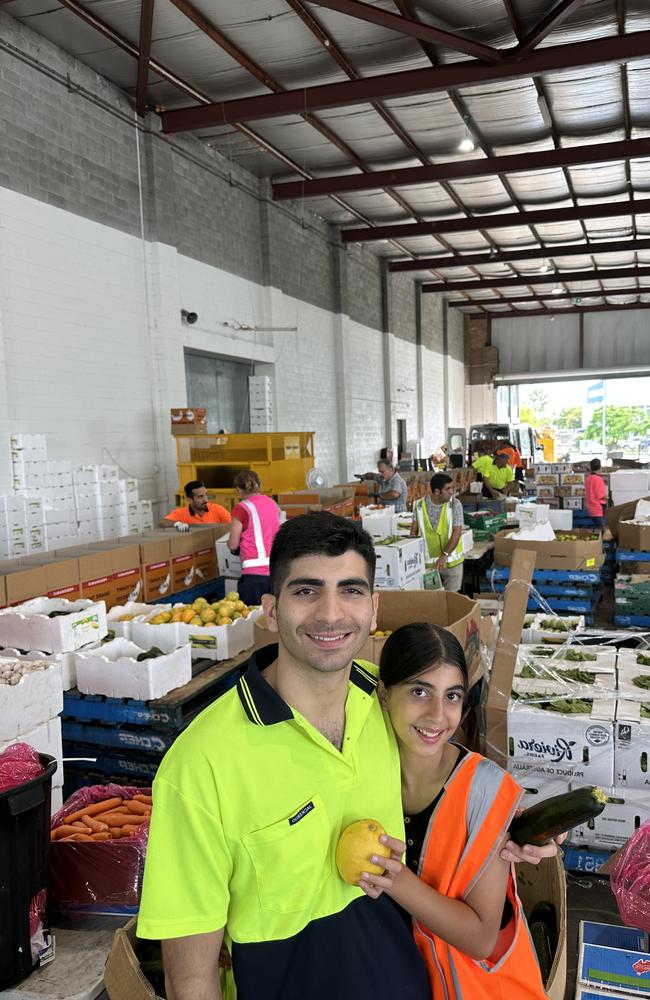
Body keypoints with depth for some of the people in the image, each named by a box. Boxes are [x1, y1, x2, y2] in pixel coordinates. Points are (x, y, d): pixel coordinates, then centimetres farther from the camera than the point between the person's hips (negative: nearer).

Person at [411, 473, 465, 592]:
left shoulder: (455, 504, -9)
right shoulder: (419, 505, -5)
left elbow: (457, 532, -15)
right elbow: (414, 531, 4)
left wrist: (444, 555, -25)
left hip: (451, 561, -1)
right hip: (427, 561, 1)